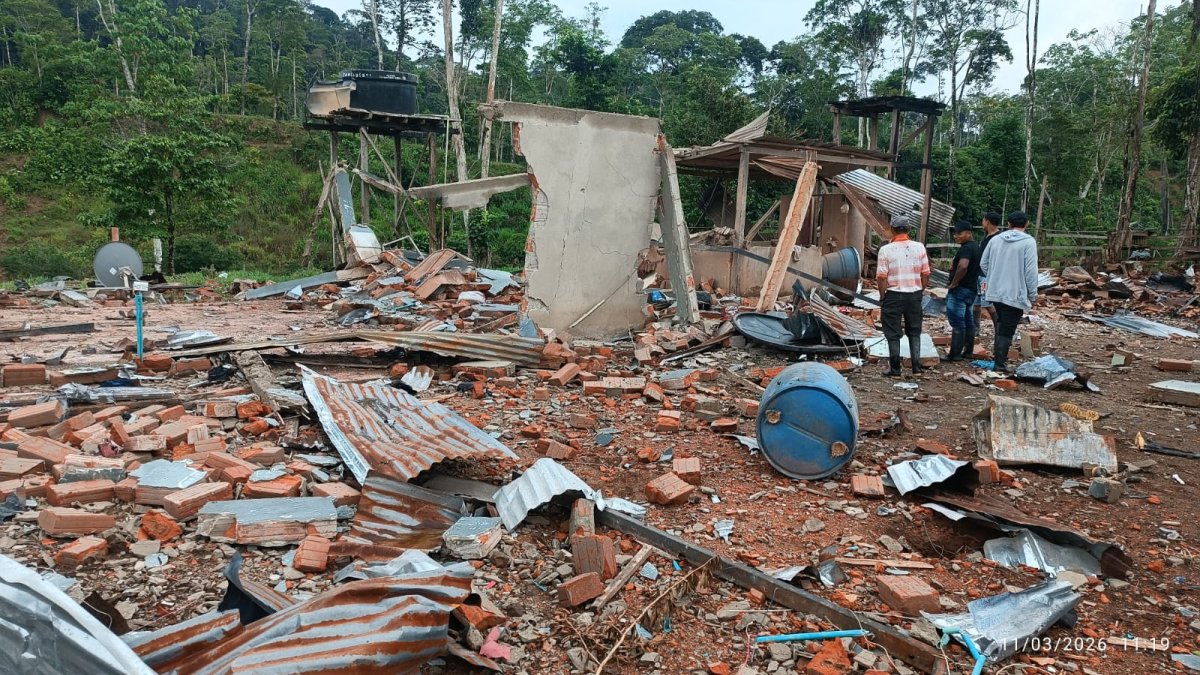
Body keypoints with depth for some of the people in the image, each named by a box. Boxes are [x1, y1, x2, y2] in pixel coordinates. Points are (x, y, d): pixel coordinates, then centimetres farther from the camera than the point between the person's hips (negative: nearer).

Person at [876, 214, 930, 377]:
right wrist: (921, 291, 16)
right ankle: (916, 367, 16)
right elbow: (925, 274, 3)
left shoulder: (886, 250, -10)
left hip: (894, 295, -3)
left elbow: (881, 277, -11)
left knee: (893, 334, 5)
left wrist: (882, 296, 1)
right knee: (914, 332, 15)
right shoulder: (919, 247, 0)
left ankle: (895, 369, 8)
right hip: (914, 294, 3)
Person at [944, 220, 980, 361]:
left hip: (960, 290, -11)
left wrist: (953, 283, -23)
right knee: (968, 321, 14)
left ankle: (955, 354, -6)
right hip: (971, 289, 11)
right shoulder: (975, 246, 14)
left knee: (957, 323, -8)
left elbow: (962, 266, -35)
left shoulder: (966, 248, -18)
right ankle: (968, 351, 21)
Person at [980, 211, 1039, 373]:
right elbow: (1031, 271, -13)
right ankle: (1000, 364, 2)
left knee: (1001, 324, 24)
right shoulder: (1028, 242, -11)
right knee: (1007, 330, 0)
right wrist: (1033, 295, -4)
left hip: (995, 292, 5)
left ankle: (998, 353, 29)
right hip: (1015, 294, -5)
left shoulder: (996, 239, 5)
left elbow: (983, 264, 10)